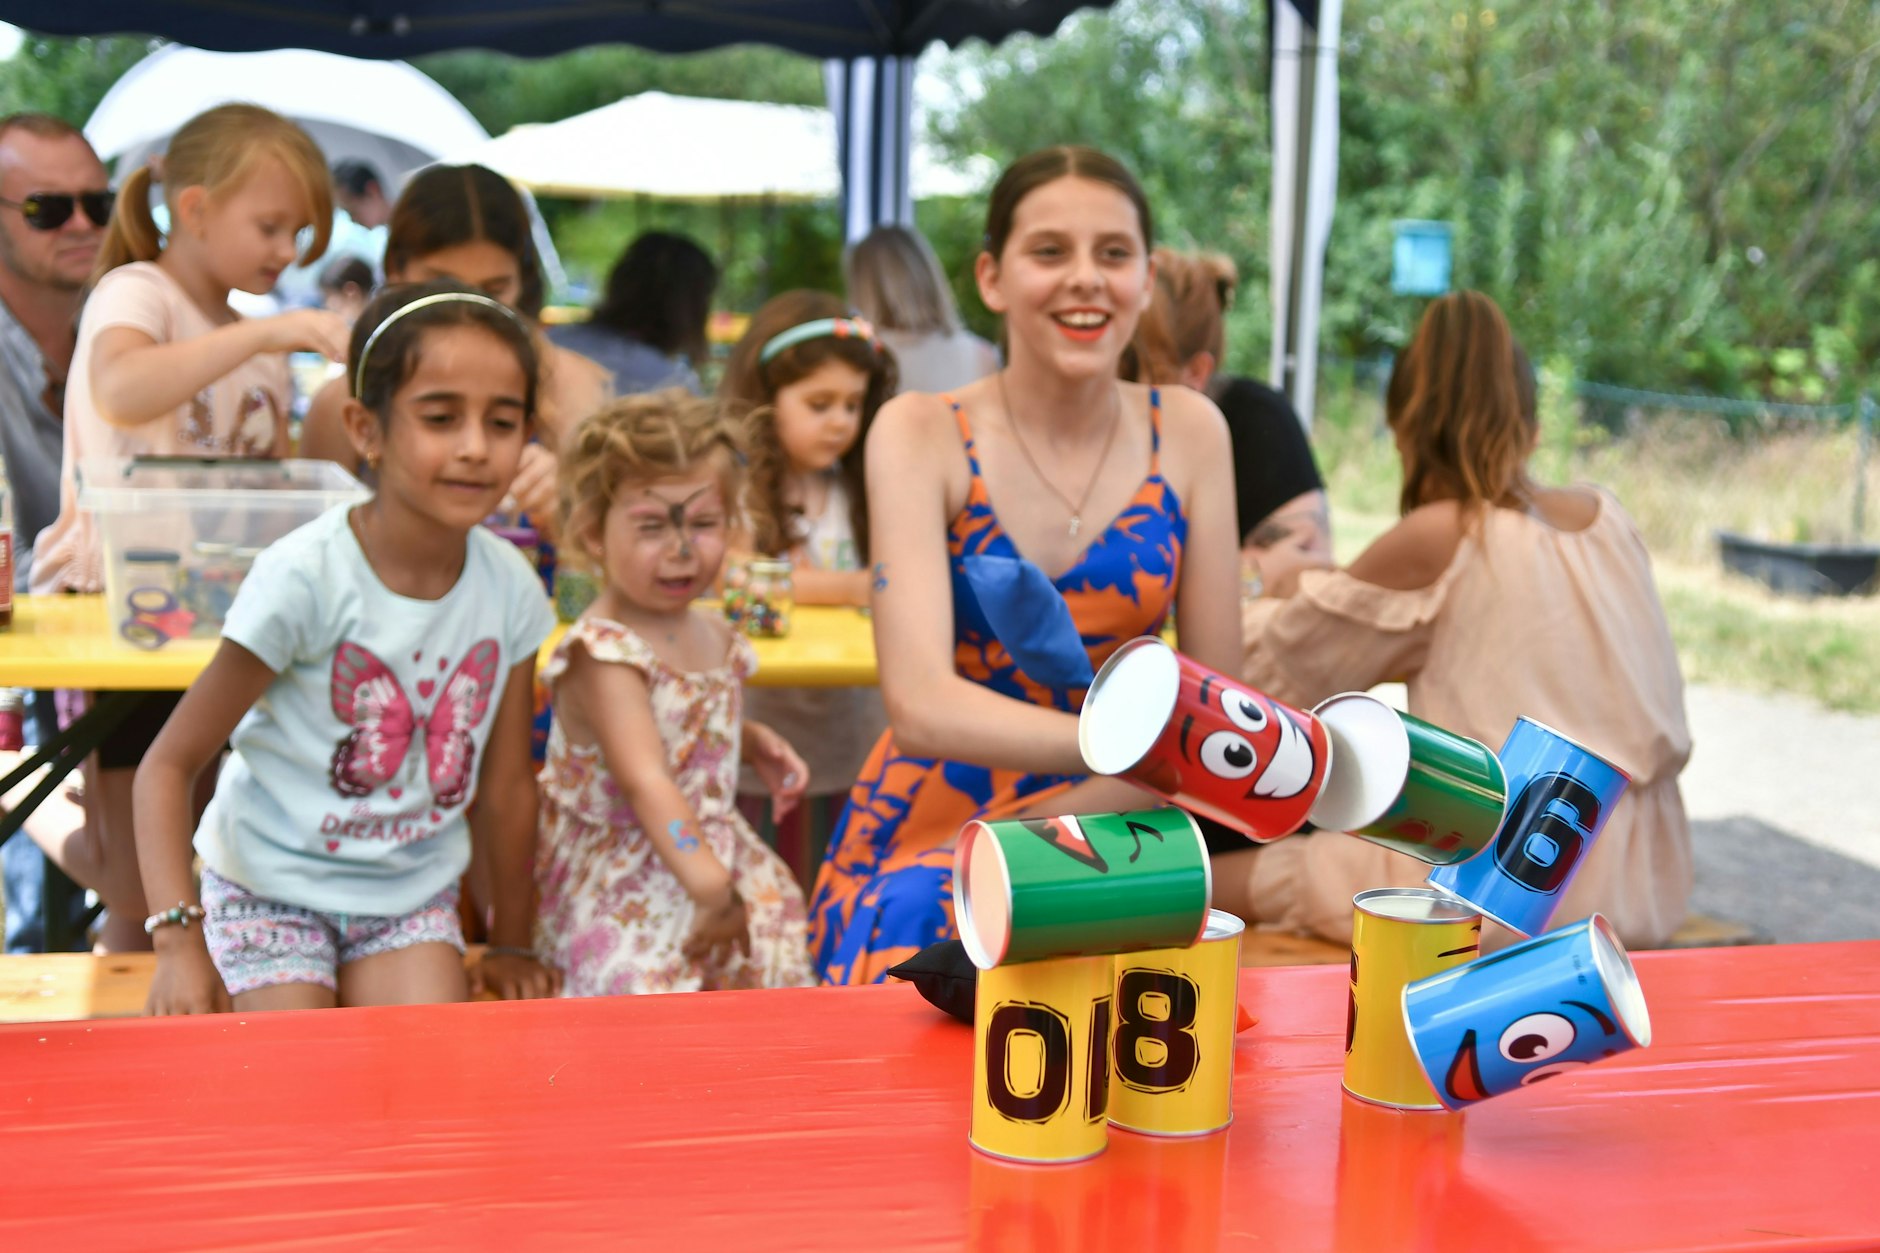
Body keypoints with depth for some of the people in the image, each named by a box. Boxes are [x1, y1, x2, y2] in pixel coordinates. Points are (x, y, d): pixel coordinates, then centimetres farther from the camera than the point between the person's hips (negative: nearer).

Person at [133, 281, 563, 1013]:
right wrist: (178, 938, -27)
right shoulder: (305, 576, -22)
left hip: (412, 891, 3)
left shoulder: (510, 588, -8)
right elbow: (168, 765, -17)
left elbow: (503, 786, 4)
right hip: (274, 886, -3)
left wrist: (512, 944, 12)